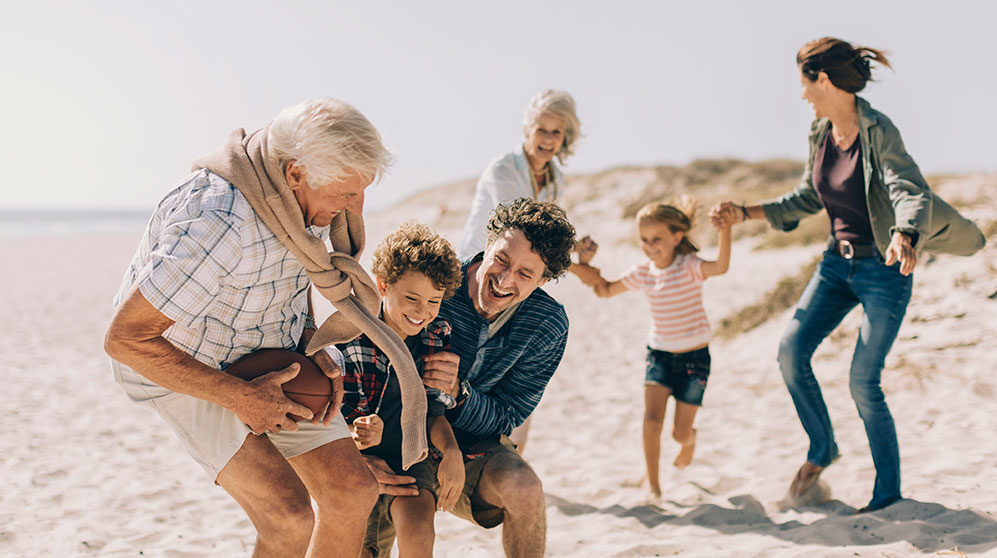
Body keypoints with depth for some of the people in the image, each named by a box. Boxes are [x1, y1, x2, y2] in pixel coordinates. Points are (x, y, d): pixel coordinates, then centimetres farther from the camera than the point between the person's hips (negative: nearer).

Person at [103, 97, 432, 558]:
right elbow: (125, 338, -31)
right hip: (182, 367, -7)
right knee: (289, 516, -23)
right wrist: (238, 397, -26)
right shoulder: (218, 224, -37)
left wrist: (313, 349, -6)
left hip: (272, 355, 7)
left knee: (353, 493, -2)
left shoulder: (307, 188, -11)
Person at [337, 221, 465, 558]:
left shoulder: (438, 337, -3)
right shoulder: (347, 338, -13)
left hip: (410, 461, 1)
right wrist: (355, 437, -34)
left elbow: (434, 411, 1)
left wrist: (451, 451, -18)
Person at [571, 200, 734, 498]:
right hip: (659, 353, 3)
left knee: (679, 433, 2)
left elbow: (721, 266, -36)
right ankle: (652, 485, -3)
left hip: (694, 356, -3)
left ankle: (690, 439, 42)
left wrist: (725, 232, -50)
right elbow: (606, 290, 13)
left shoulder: (688, 265, -15)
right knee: (652, 419, -17)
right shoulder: (643, 273, 1)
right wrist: (587, 266, -2)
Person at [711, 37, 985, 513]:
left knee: (863, 380, -7)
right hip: (838, 261, 7)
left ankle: (889, 491, 12)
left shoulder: (879, 132, -19)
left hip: (885, 269, -6)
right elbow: (807, 199, 15)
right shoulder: (820, 132, 2)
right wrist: (746, 213, 11)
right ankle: (821, 450, 15)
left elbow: (909, 191, -34)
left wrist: (904, 236, -54)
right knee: (791, 351, -7)